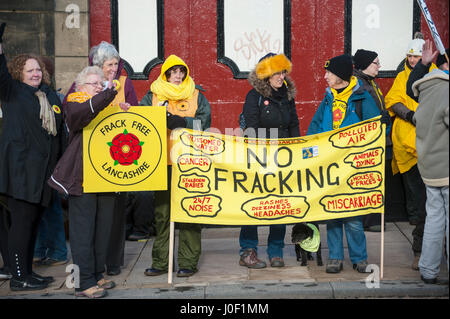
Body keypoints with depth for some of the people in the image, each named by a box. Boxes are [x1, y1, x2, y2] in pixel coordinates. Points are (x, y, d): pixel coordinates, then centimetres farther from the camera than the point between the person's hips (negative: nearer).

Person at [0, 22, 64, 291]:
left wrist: (60, 166, 20)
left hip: (43, 170, 6)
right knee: (22, 221, -6)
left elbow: (59, 129, 22)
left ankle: (28, 271, 21)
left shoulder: (52, 96, 17)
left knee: (34, 221, 11)